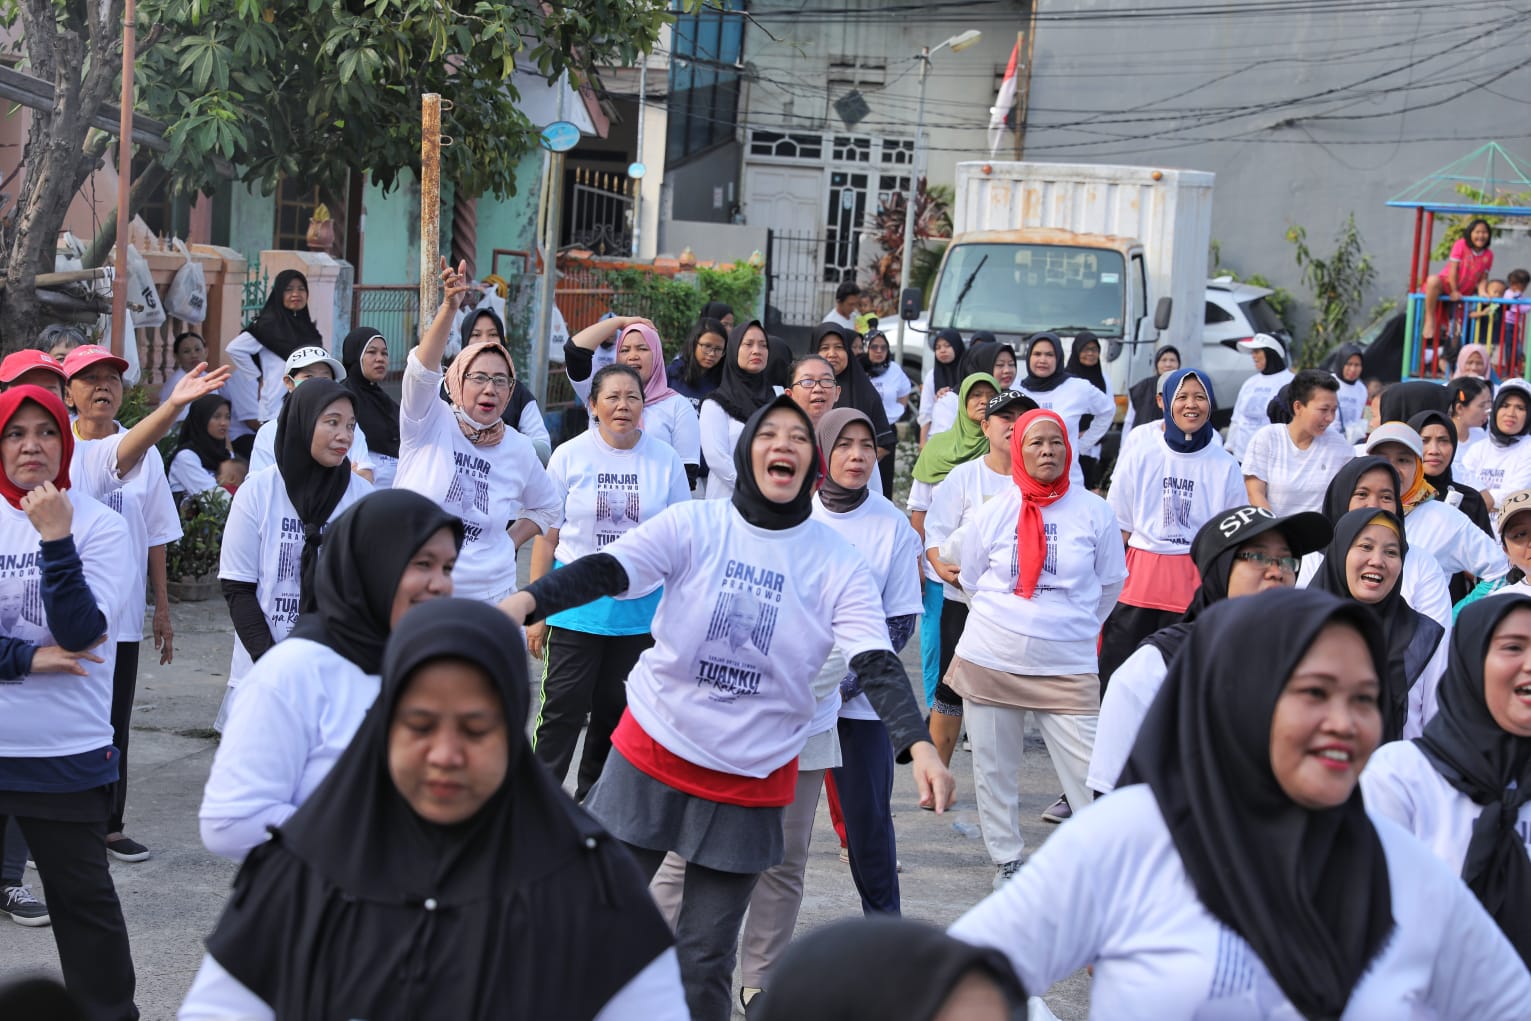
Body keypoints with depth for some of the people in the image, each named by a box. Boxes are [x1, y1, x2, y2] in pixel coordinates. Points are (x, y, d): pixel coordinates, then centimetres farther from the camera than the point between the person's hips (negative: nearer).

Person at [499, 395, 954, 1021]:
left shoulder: (838, 563, -5)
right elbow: (604, 571, -18)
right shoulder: (694, 525, -6)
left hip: (750, 780, 0)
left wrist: (919, 746, -31)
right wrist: (524, 602, -37)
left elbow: (877, 664, -14)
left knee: (705, 958, 5)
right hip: (653, 752, 0)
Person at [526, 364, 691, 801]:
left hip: (640, 611, 2)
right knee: (564, 707, -6)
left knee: (616, 709, 10)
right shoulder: (570, 456, -3)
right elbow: (547, 537, 0)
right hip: (576, 605, -2)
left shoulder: (665, 460, 0)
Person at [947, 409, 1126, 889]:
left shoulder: (1094, 512, -1)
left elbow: (1111, 582, 11)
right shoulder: (993, 513, 2)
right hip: (990, 663, 2)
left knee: (1089, 772, -8)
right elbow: (971, 580, 16)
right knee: (994, 770, 8)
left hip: (1067, 668, -2)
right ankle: (1005, 860, 23)